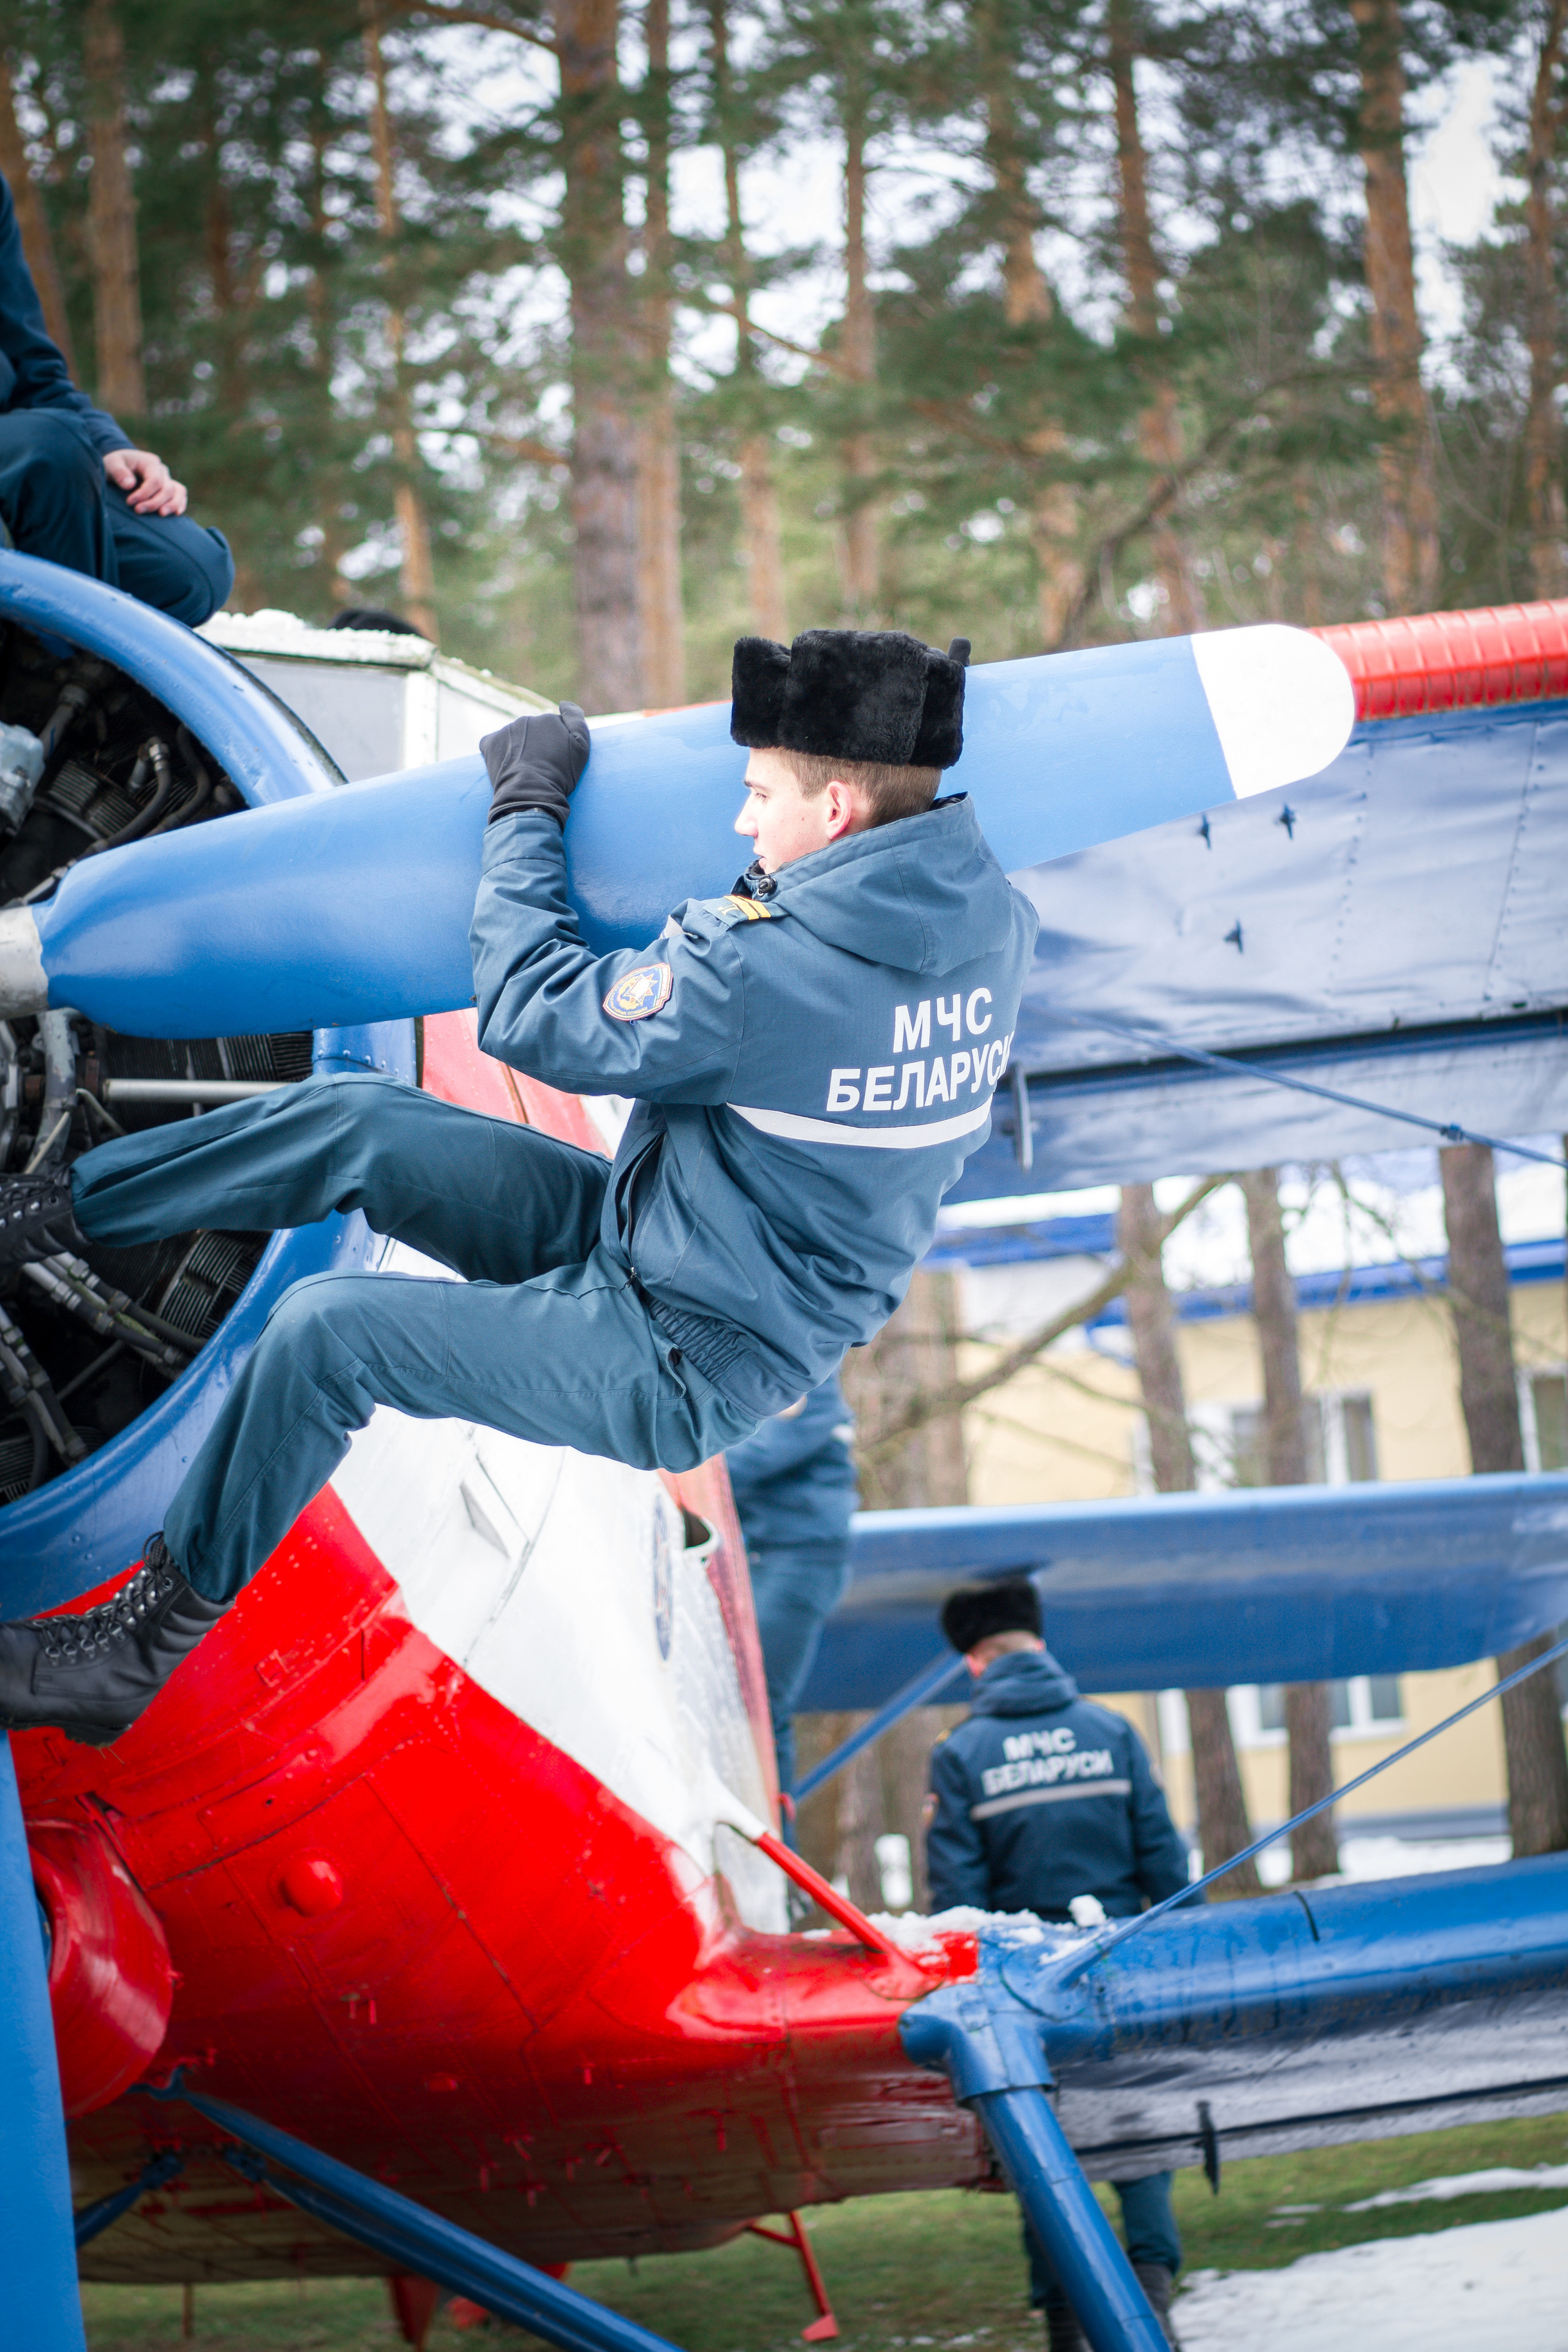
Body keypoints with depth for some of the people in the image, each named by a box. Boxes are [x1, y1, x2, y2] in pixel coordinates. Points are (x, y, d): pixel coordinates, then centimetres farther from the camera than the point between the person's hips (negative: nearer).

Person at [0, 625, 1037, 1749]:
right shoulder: (990, 919, -6)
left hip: (673, 1370, -9)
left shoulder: (774, 970, -31)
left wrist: (527, 805, -6)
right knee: (351, 1124, 2)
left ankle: (143, 1646, 0)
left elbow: (532, 1011, -17)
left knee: (325, 1333, -15)